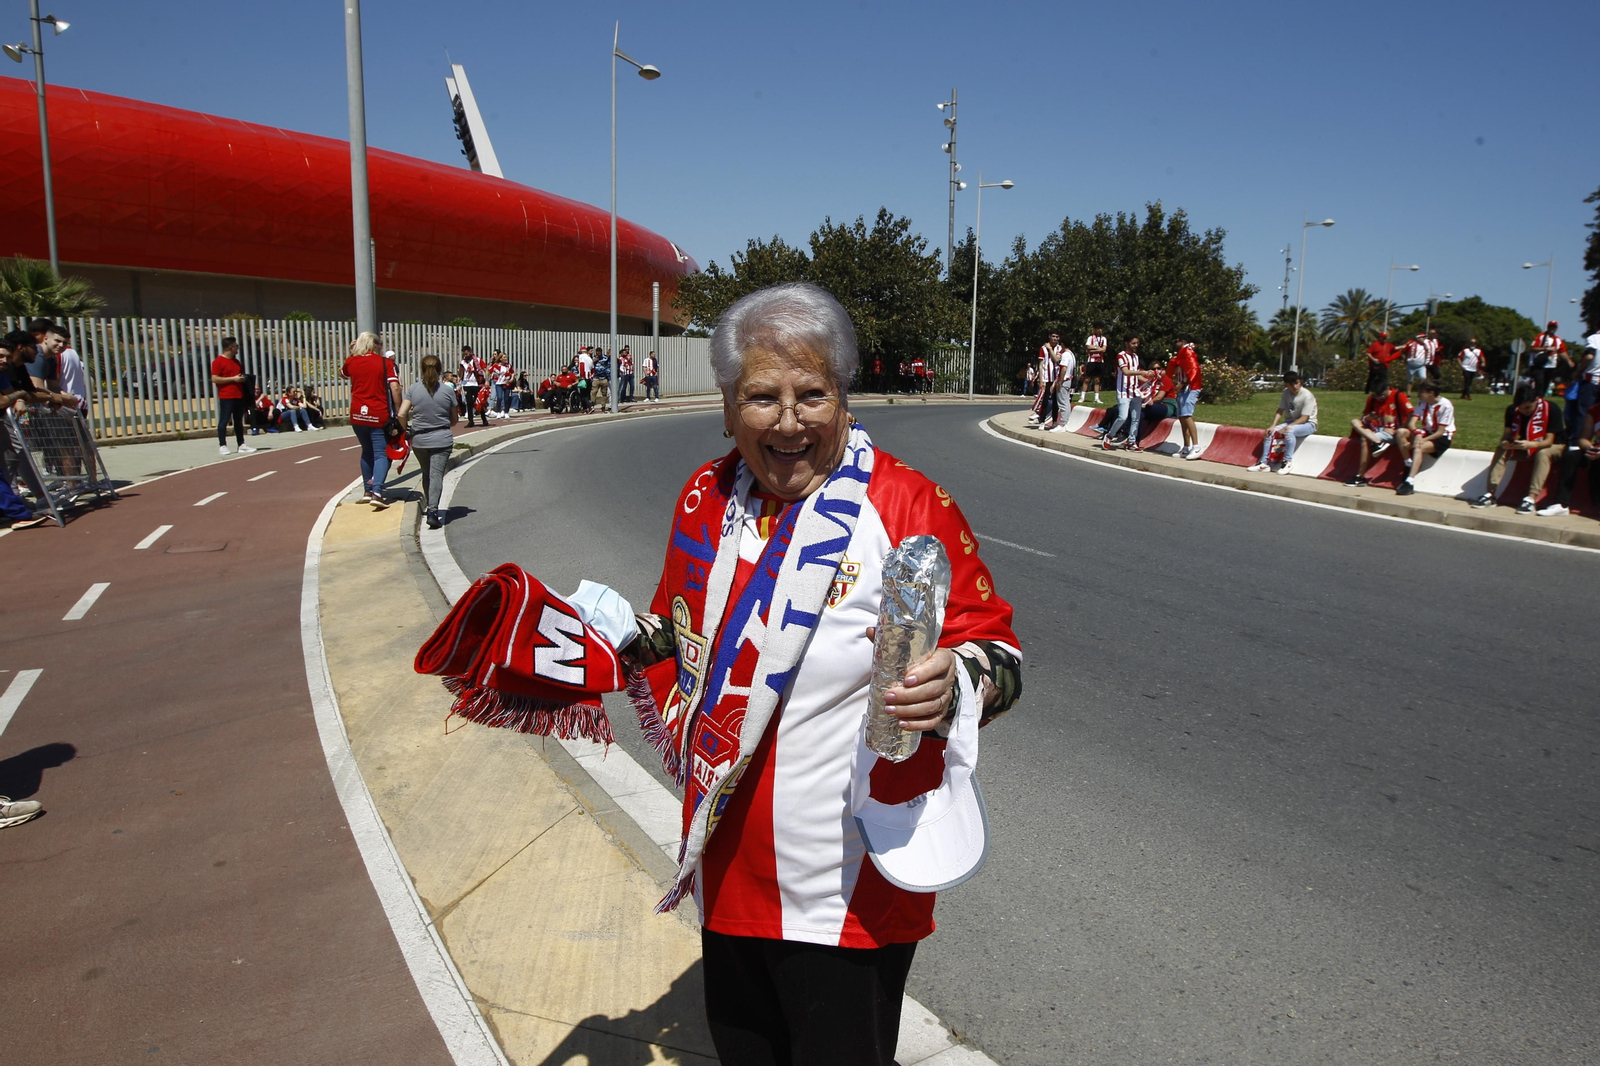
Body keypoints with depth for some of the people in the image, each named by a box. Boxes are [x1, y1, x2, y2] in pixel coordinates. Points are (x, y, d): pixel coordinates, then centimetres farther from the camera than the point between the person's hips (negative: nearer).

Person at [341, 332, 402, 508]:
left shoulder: (351, 361, 8)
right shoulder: (385, 362, -3)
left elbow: (342, 374, 31)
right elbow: (395, 388, -12)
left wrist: (351, 353, 26)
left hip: (357, 414, 4)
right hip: (379, 415, -4)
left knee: (367, 451, 20)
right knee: (381, 454, -2)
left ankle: (367, 490, 25)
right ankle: (377, 492, -18)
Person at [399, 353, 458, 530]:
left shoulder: (413, 389, -2)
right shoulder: (448, 390, -4)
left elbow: (402, 414, -8)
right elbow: (454, 419, 5)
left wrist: (408, 429, 9)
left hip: (419, 440, 2)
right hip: (442, 440, -2)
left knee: (426, 474, 20)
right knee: (436, 475, -5)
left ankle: (429, 507, 32)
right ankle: (433, 511, -18)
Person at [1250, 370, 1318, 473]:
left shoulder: (1307, 396, -19)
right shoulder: (1286, 392, -1)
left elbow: (1304, 418, -22)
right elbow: (1280, 410, -1)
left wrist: (1287, 427, -30)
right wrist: (1273, 425, -16)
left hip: (1308, 424, -6)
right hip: (1291, 421, 7)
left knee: (1289, 431, -36)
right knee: (1271, 432, -15)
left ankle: (1288, 461, -24)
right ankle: (1264, 463, -14)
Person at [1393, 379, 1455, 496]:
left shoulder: (1445, 405, -16)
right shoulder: (1422, 403, 1)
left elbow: (1440, 432, -19)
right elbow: (1412, 423, -10)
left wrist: (1422, 440, -28)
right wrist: (1418, 434, -31)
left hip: (1442, 438, -6)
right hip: (1427, 433, 6)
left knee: (1418, 448, -35)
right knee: (1401, 432, -19)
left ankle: (1409, 482, -43)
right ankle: (1409, 467, -14)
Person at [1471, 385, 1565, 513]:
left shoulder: (1552, 410, -24)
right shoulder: (1512, 410, -12)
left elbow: (1548, 441, -26)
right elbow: (1506, 434, -11)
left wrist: (1530, 445, -47)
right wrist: (1505, 442, -36)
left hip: (1553, 447, -5)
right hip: (1525, 446, 5)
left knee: (1542, 453, -37)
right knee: (1501, 450, -19)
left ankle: (1531, 498, -46)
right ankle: (1491, 494, -27)